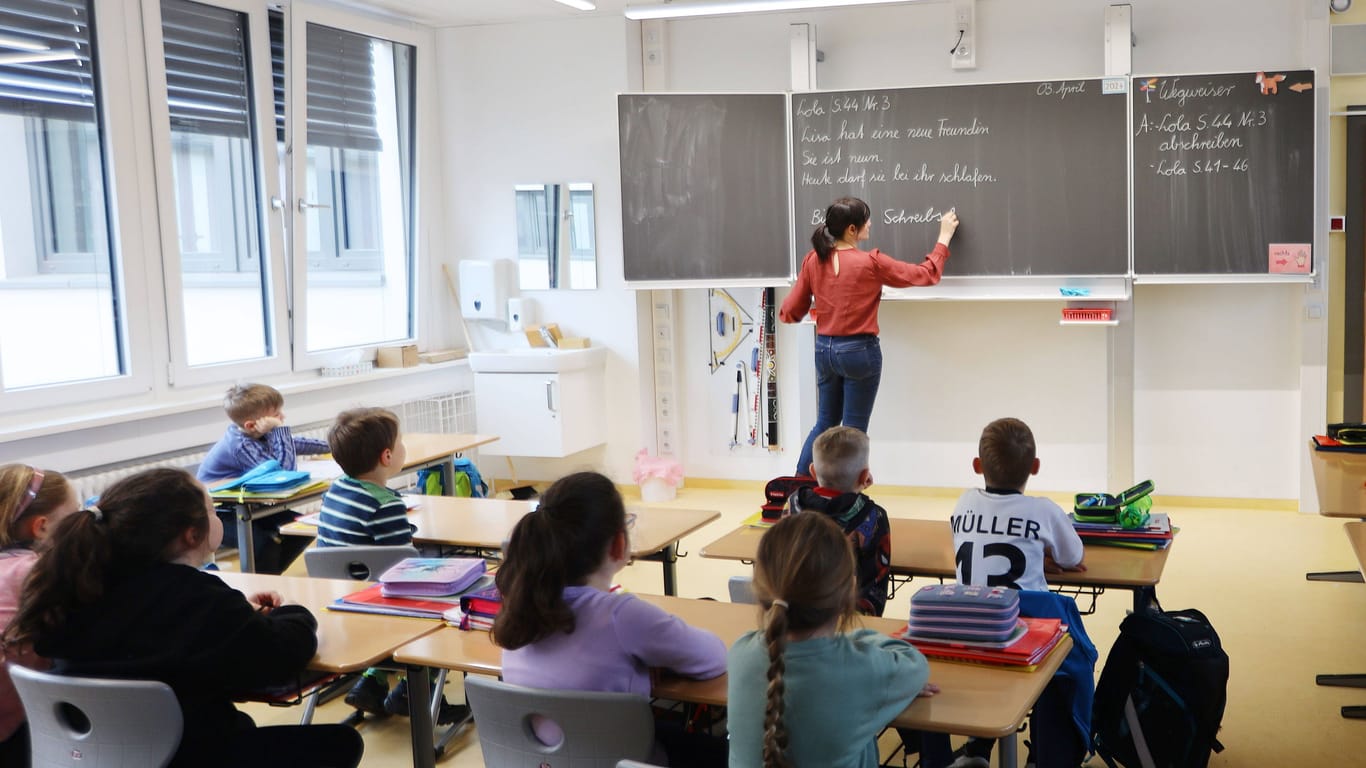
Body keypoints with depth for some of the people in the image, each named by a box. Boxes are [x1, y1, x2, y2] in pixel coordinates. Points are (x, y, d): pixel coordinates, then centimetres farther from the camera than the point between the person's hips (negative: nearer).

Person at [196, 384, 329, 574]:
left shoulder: (252, 434, -3)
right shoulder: (240, 445, -30)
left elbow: (293, 444, 16)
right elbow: (285, 469, -37)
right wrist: (280, 428, -35)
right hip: (219, 516, -9)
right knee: (265, 542, -33)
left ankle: (269, 576, 16)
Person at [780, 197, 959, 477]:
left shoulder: (813, 260, -2)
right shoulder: (871, 262, -14)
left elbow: (790, 312, 1)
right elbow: (926, 275, -4)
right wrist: (944, 236, 7)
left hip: (824, 349, 5)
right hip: (859, 351, -5)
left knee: (825, 424, 19)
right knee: (853, 431, 6)